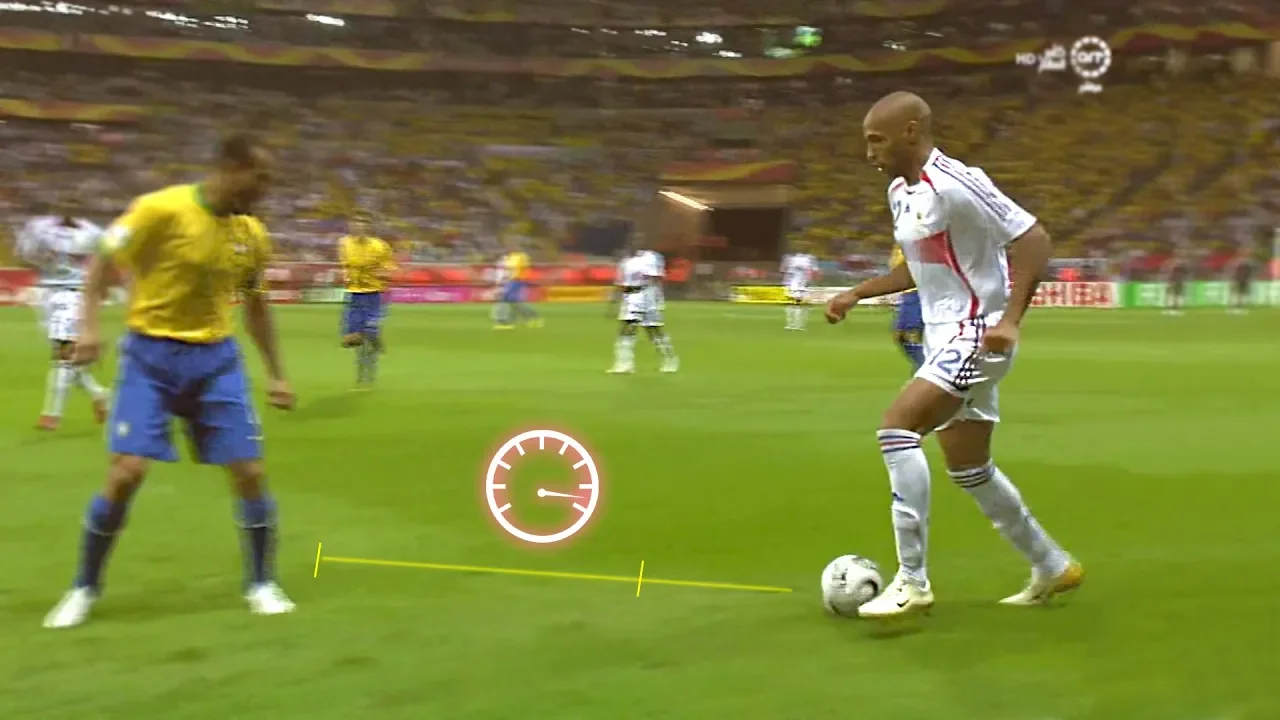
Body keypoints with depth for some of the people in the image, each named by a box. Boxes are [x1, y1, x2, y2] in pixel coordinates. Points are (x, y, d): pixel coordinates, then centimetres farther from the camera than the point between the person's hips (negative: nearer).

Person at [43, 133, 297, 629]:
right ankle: (84, 588, 9)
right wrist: (90, 324, -20)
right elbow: (102, 263, -7)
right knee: (126, 472, -11)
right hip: (151, 354, -4)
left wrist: (276, 374, 14)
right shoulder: (162, 209, -15)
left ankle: (261, 584, 17)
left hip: (215, 357, 4)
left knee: (249, 471, -2)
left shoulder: (252, 234, 2)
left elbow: (255, 305, 15)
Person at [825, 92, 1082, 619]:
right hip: (945, 339, 10)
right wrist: (856, 296, 16)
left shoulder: (953, 183, -19)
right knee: (968, 470, 16)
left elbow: (1033, 239, -21)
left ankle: (912, 580, -17)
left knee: (896, 429, -22)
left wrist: (1010, 318, -29)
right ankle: (1052, 568, 33)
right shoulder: (900, 190, 10)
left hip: (976, 334, -10)